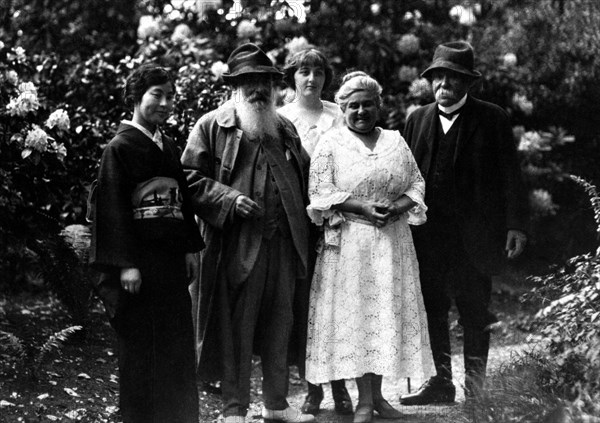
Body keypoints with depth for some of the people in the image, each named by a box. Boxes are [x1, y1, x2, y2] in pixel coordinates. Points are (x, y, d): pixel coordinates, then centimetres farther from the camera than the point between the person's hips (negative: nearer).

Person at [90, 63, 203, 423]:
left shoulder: (169, 148, 14)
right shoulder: (120, 147, -7)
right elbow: (113, 206, -12)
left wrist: (191, 248, 10)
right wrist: (126, 264, -18)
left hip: (172, 259, 7)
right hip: (138, 260, -7)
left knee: (178, 345, 10)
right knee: (141, 347, 0)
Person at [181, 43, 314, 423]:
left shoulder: (285, 128, 17)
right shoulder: (211, 127, 0)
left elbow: (304, 176, 24)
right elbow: (191, 178, -4)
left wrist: (304, 220, 9)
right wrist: (231, 199, -16)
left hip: (284, 244, 5)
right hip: (237, 245, -5)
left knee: (279, 326, 11)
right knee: (235, 329, -1)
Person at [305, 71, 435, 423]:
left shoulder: (395, 141, 11)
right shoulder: (331, 144, 0)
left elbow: (417, 184, 10)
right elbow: (320, 194, -7)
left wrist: (397, 207, -10)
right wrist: (362, 207, -18)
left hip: (393, 241, 4)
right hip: (350, 242, -4)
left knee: (389, 312, 4)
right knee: (356, 313, -3)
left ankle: (378, 394, 14)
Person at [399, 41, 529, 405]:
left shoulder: (492, 119, 1)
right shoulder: (418, 120, 11)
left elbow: (510, 176, -2)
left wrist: (515, 225, -8)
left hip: (474, 235, -3)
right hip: (428, 235, 3)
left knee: (475, 313, 4)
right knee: (432, 310, 4)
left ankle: (476, 386, 13)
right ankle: (440, 383, 13)